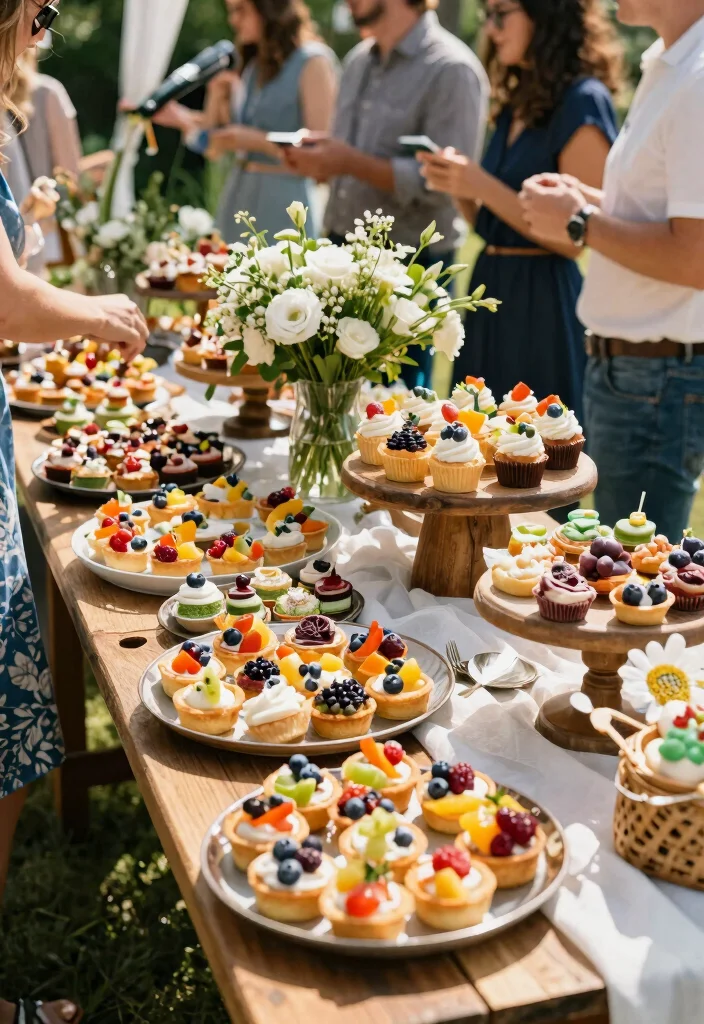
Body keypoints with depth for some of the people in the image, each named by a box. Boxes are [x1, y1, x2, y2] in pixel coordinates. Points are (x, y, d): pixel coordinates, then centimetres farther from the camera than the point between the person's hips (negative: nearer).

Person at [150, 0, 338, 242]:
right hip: (237, 199, 7)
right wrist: (184, 118, -3)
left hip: (281, 203, -6)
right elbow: (215, 149, 14)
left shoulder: (313, 62, -6)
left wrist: (254, 140, -18)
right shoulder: (252, 66, 15)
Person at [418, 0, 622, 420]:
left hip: (544, 301, -8)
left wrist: (482, 186, -18)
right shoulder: (515, 103, 14)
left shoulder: (583, 101, -11)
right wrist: (458, 188, -2)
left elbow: (573, 238, -16)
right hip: (491, 289, 8)